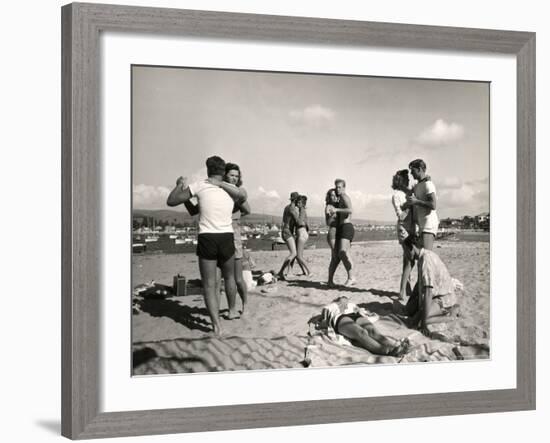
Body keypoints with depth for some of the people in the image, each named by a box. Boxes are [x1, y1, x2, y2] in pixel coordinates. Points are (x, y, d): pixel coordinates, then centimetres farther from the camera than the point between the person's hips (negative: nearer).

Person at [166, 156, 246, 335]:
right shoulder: (232, 190, 2)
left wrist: (179, 185, 16)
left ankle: (216, 325, -8)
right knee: (229, 276, 29)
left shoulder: (199, 186, -5)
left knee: (209, 285, 3)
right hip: (227, 239, 3)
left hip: (206, 239, -2)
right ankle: (232, 310, 46)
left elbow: (171, 201, -4)